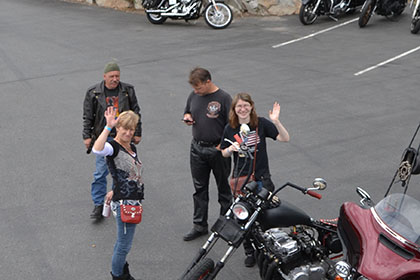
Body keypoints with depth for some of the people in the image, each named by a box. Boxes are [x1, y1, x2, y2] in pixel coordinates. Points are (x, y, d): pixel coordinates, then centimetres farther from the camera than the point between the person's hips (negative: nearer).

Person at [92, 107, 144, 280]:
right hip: (124, 204, -9)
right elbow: (97, 150, -40)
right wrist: (108, 127, -40)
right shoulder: (113, 147, -16)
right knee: (124, 245, 2)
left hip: (133, 201, 9)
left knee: (123, 242, 23)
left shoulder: (132, 148, 11)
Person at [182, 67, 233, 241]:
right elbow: (187, 112, 20)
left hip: (218, 150, -5)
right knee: (200, 188, 12)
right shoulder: (194, 96, 4)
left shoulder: (224, 98, -14)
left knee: (223, 188, 10)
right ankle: (200, 226, 21)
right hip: (197, 148, 5)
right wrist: (187, 117, -3)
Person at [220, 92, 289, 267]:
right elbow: (224, 153, 10)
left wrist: (276, 122, -26)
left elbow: (285, 138, -10)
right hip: (240, 178, 1)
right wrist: (231, 148, -12)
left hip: (262, 178, -1)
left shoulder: (261, 123, -4)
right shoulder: (230, 129, 1)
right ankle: (249, 251, 24)